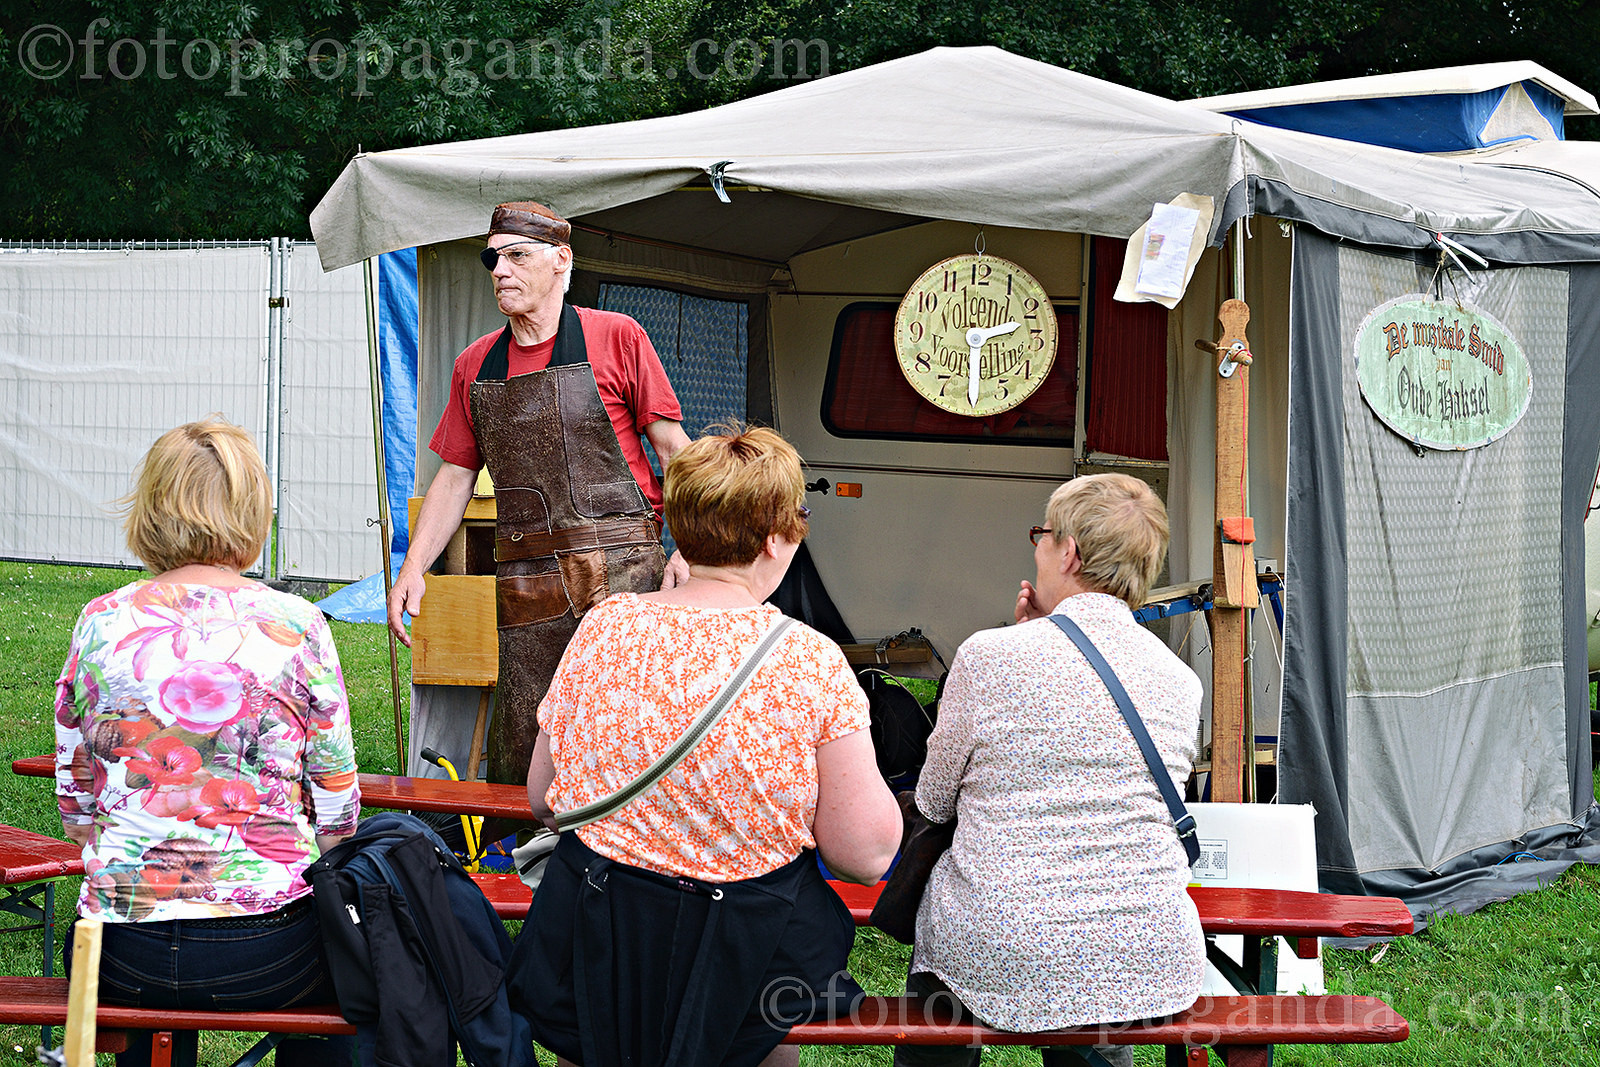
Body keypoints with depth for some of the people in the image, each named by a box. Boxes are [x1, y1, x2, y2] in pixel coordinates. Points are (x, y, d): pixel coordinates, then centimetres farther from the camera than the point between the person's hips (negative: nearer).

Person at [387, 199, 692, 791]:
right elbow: (454, 476, 19)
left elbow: (672, 448, 1)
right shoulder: (474, 365, 16)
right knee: (517, 758, 1)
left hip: (620, 569, -4)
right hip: (524, 584, 4)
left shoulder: (617, 338, 3)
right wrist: (412, 568, 8)